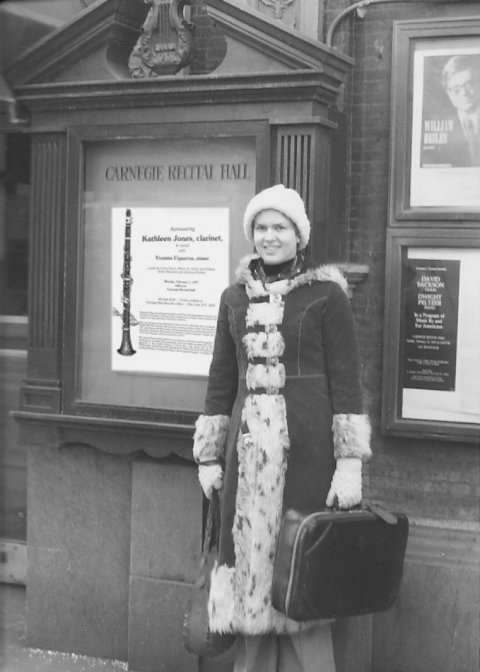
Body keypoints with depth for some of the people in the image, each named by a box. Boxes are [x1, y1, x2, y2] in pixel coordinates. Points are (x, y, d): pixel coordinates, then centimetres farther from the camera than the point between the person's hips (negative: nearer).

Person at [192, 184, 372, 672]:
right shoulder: (235, 297, 11)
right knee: (249, 566, 8)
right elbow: (221, 378, 14)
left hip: (306, 446, -4)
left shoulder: (326, 294, -2)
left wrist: (350, 464, -10)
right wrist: (209, 455, 10)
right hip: (248, 444, 4)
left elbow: (345, 380, -5)